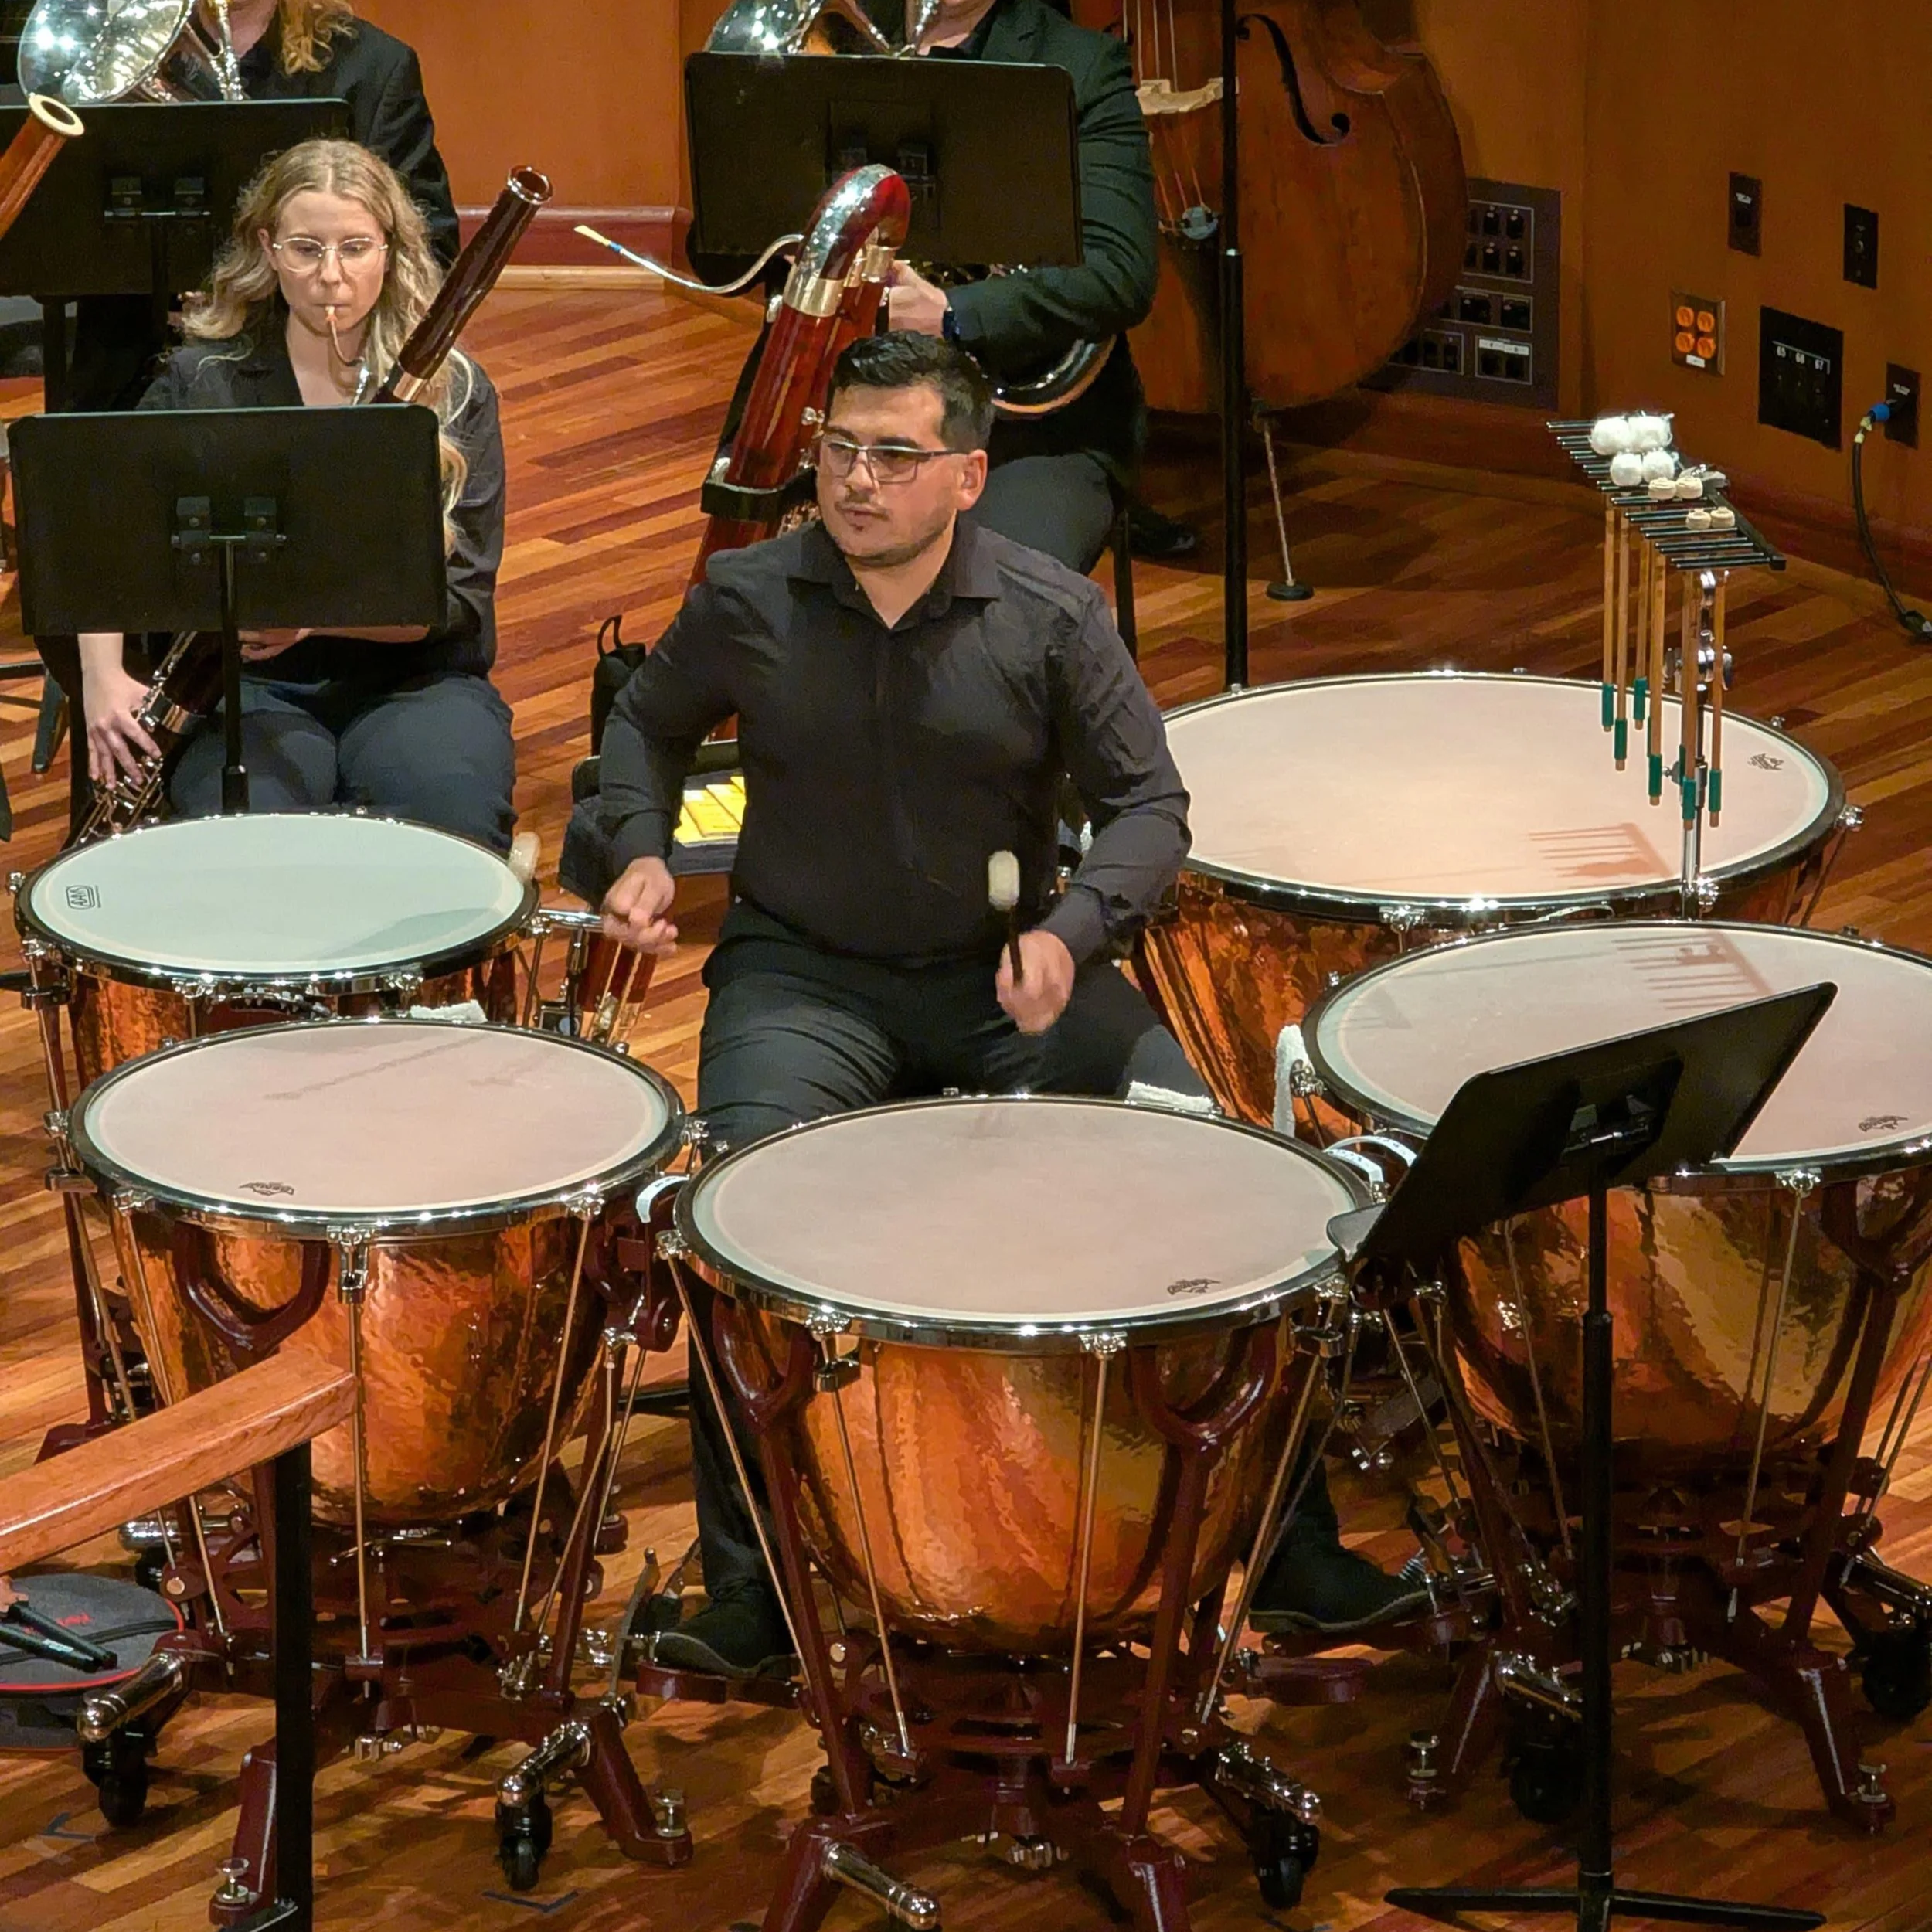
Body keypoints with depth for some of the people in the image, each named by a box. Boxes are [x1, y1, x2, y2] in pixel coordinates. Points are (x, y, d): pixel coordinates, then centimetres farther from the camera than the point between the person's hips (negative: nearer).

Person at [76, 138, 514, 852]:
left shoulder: (451, 391, 2)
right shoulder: (203, 382, 3)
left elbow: (461, 597, -4)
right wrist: (104, 676, -14)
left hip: (414, 681, 1)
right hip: (250, 687, 0)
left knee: (453, 814, -33)